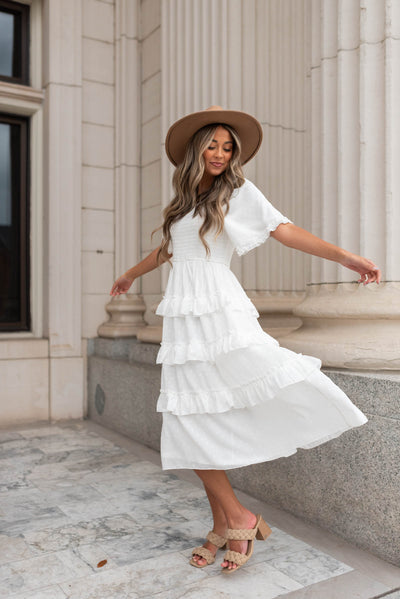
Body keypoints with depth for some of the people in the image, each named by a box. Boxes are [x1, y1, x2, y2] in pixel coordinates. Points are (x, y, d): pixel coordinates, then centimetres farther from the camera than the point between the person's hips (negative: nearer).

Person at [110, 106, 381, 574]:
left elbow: (284, 230, -5)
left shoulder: (238, 191, 5)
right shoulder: (183, 201, 19)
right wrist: (131, 274, 49)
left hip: (221, 312, -4)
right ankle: (229, 521, 11)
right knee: (191, 423, 0)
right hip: (184, 318, 5)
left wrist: (344, 257, -17)